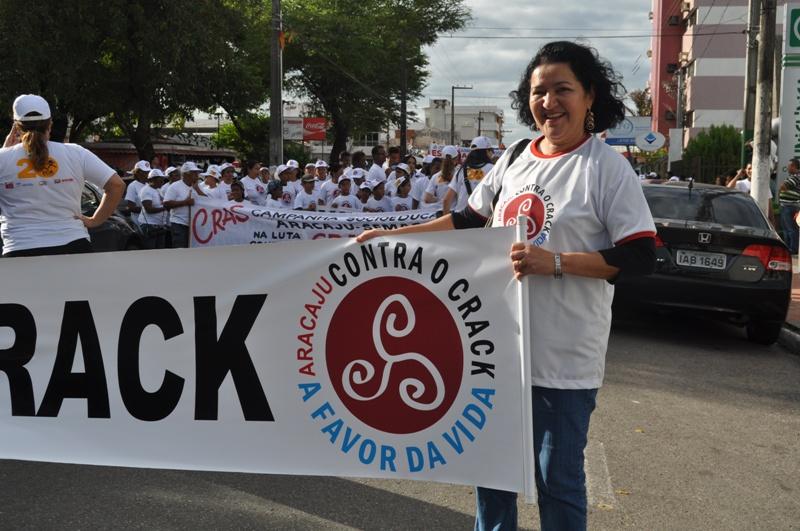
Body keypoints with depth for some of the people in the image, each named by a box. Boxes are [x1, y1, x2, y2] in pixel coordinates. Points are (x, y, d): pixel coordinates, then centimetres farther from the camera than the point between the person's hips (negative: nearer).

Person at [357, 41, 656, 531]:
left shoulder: (608, 167, -10)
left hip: (564, 357, -6)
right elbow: (469, 222, 17)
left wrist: (554, 262, -22)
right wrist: (392, 236, 12)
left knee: (558, 479, 6)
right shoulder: (514, 158, 7)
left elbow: (641, 257, -14)